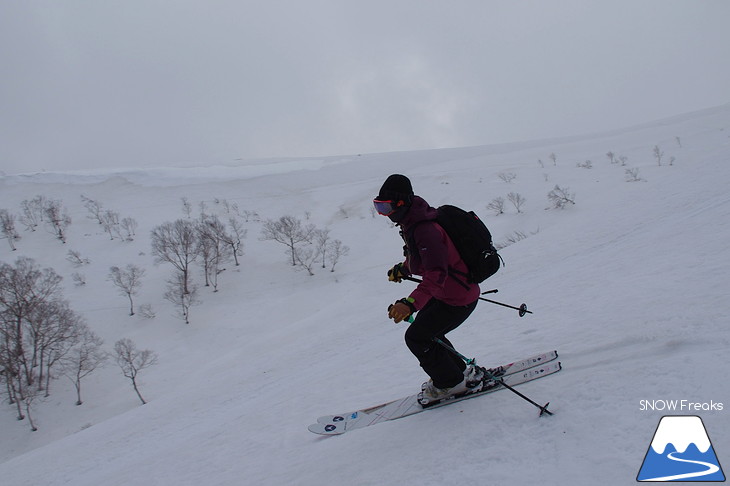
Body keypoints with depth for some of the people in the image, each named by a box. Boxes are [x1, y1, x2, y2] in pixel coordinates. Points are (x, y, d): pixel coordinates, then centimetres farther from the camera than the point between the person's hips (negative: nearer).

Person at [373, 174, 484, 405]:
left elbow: (436, 274, -39)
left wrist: (410, 303, -49)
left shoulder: (425, 230, -29)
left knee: (416, 337, 0)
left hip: (458, 299, -10)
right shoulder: (411, 223, 3)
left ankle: (451, 383, 18)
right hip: (444, 293, 10)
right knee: (426, 330, 23)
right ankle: (459, 372, 39)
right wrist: (402, 268, 25)